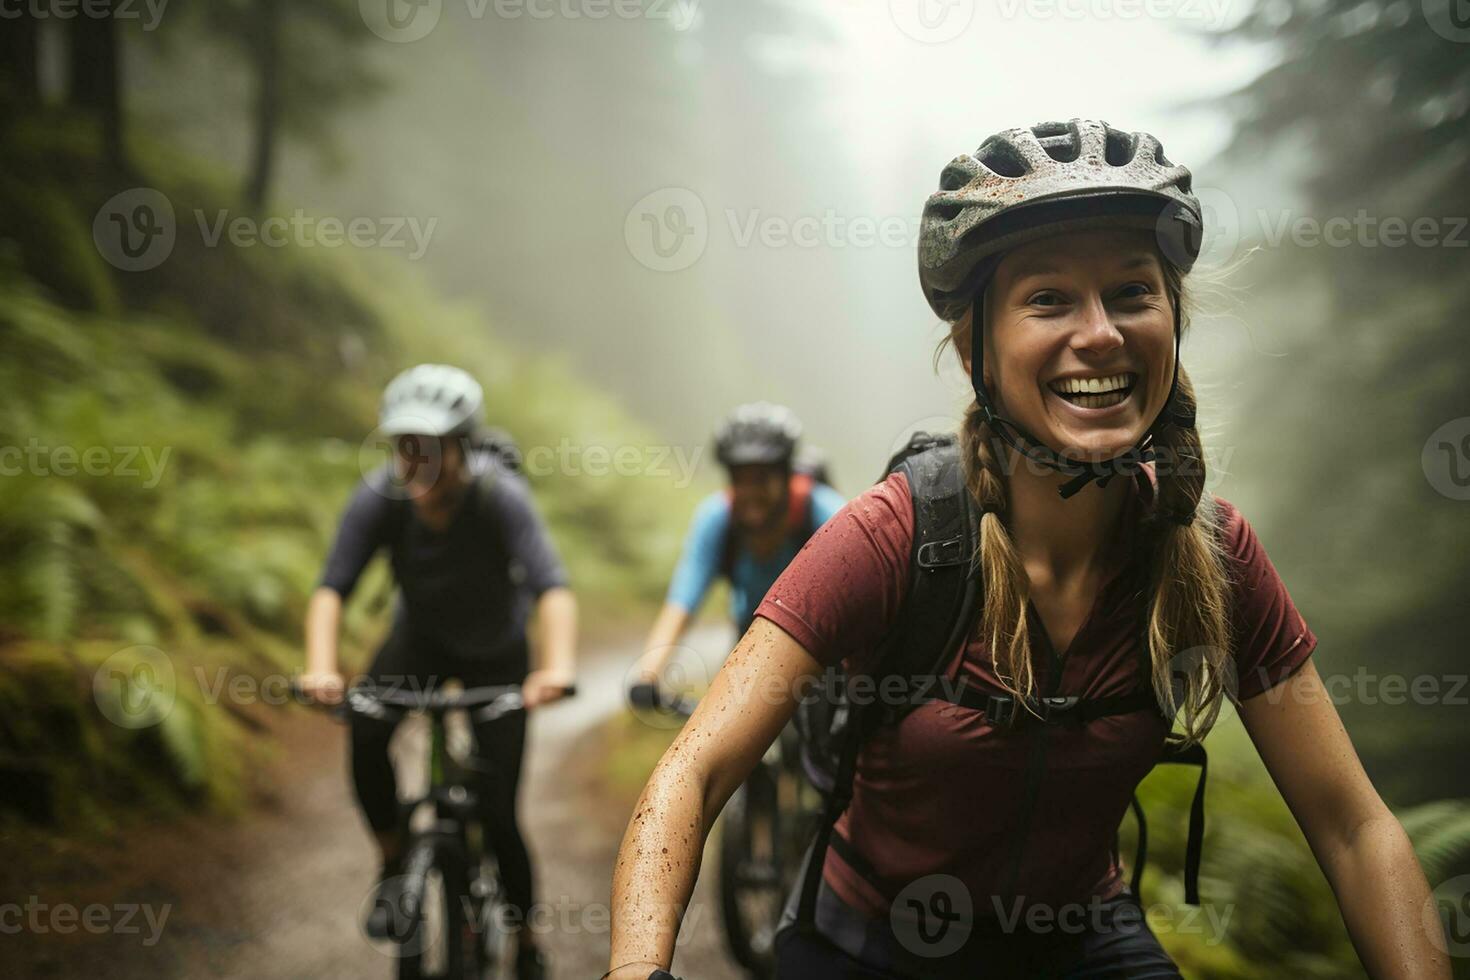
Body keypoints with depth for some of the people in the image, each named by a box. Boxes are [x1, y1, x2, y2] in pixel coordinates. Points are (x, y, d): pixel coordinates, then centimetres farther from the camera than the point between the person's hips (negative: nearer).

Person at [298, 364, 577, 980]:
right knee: (365, 732, -29)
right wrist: (320, 668, -46)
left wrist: (558, 665, -59)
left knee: (498, 814, -5)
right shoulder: (380, 496, -25)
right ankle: (394, 864, -3)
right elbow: (333, 586, -29)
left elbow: (551, 585, -42)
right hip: (422, 635, 2)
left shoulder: (499, 494, -32)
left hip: (497, 655, -2)